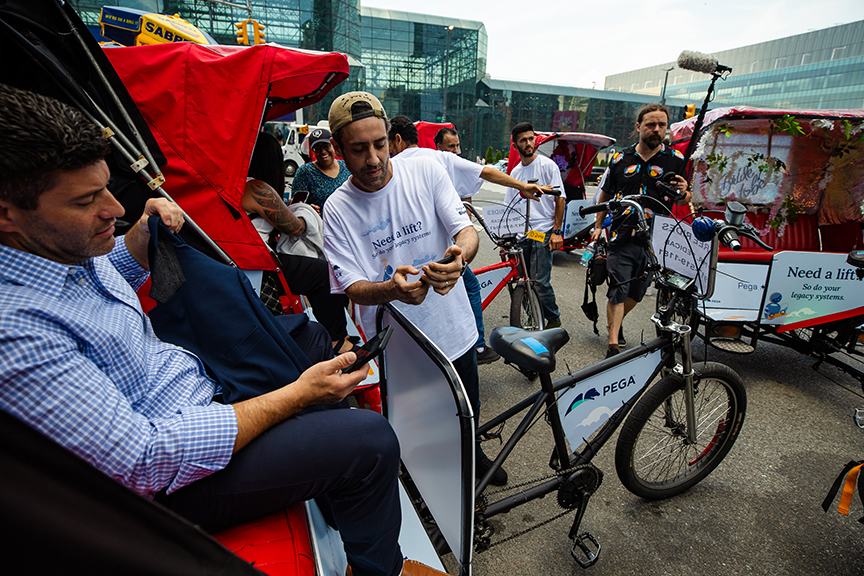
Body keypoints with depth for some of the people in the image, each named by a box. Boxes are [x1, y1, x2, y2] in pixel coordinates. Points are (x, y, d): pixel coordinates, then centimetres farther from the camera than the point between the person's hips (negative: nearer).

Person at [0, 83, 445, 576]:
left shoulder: (65, 246, -3)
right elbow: (146, 460, -31)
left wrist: (144, 234, 0)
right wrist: (297, 393, -27)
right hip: (173, 481, -9)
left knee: (312, 333, 21)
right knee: (370, 439, -23)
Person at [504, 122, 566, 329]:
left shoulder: (547, 165, -1)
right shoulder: (515, 172, 15)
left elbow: (560, 199, -3)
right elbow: (509, 208, 18)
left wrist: (557, 231, -10)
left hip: (543, 234, -5)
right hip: (521, 235, 6)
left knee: (540, 282, -10)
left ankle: (554, 321, 10)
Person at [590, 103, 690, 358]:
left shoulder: (675, 160, 5)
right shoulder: (621, 159, 5)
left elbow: (684, 199, 11)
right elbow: (605, 194, 15)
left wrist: (683, 192, -13)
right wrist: (598, 226, 11)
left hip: (654, 241, 1)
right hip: (621, 238, -1)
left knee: (637, 292, 12)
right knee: (617, 292, -5)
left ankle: (617, 322, 39)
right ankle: (613, 345, 0)